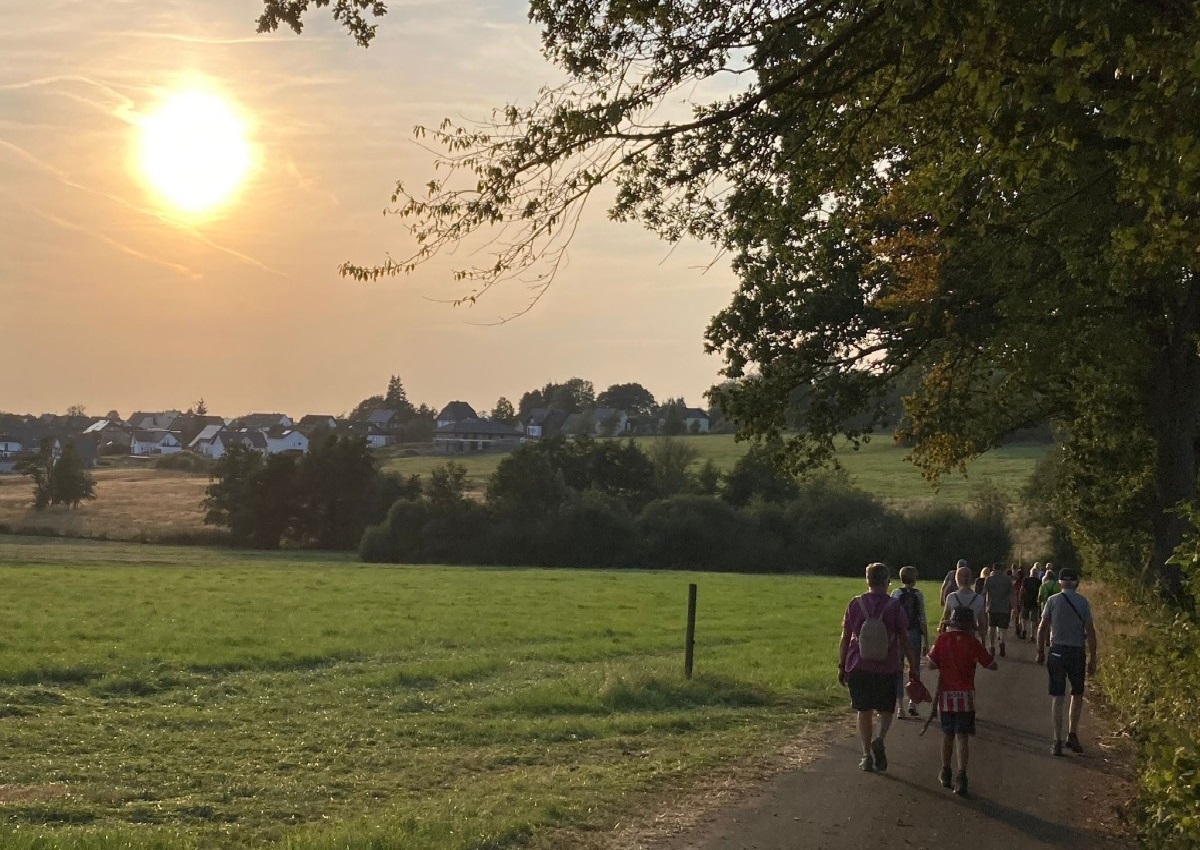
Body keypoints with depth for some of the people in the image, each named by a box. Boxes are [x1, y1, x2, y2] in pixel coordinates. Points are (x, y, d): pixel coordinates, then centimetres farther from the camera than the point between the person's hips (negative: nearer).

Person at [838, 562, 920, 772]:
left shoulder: (855, 604, -1)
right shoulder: (894, 607, -5)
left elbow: (845, 638, 2)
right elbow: (904, 640, -3)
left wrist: (841, 666, 10)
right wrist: (912, 667, 5)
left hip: (858, 666, 1)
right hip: (887, 668, -1)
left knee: (864, 711, 12)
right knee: (885, 709, 14)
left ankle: (867, 755, 12)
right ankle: (879, 739, -13)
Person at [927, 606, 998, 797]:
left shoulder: (942, 639, -3)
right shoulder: (972, 642, -7)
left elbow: (932, 664, -4)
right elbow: (992, 665, -1)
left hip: (946, 694, 2)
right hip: (965, 695, -2)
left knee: (947, 735, 17)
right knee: (962, 736, -2)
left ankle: (946, 774, 27)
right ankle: (961, 775, -14)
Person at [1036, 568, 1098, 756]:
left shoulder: (1053, 601, -2)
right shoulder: (1083, 602, -2)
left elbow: (1042, 629, -2)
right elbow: (1090, 631, -3)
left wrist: (1040, 652, 8)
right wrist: (1092, 659, 2)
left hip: (1057, 651, 0)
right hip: (1077, 652, 0)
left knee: (1057, 698, 2)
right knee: (1077, 695, 19)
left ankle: (1057, 741, -1)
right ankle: (1072, 735, 14)